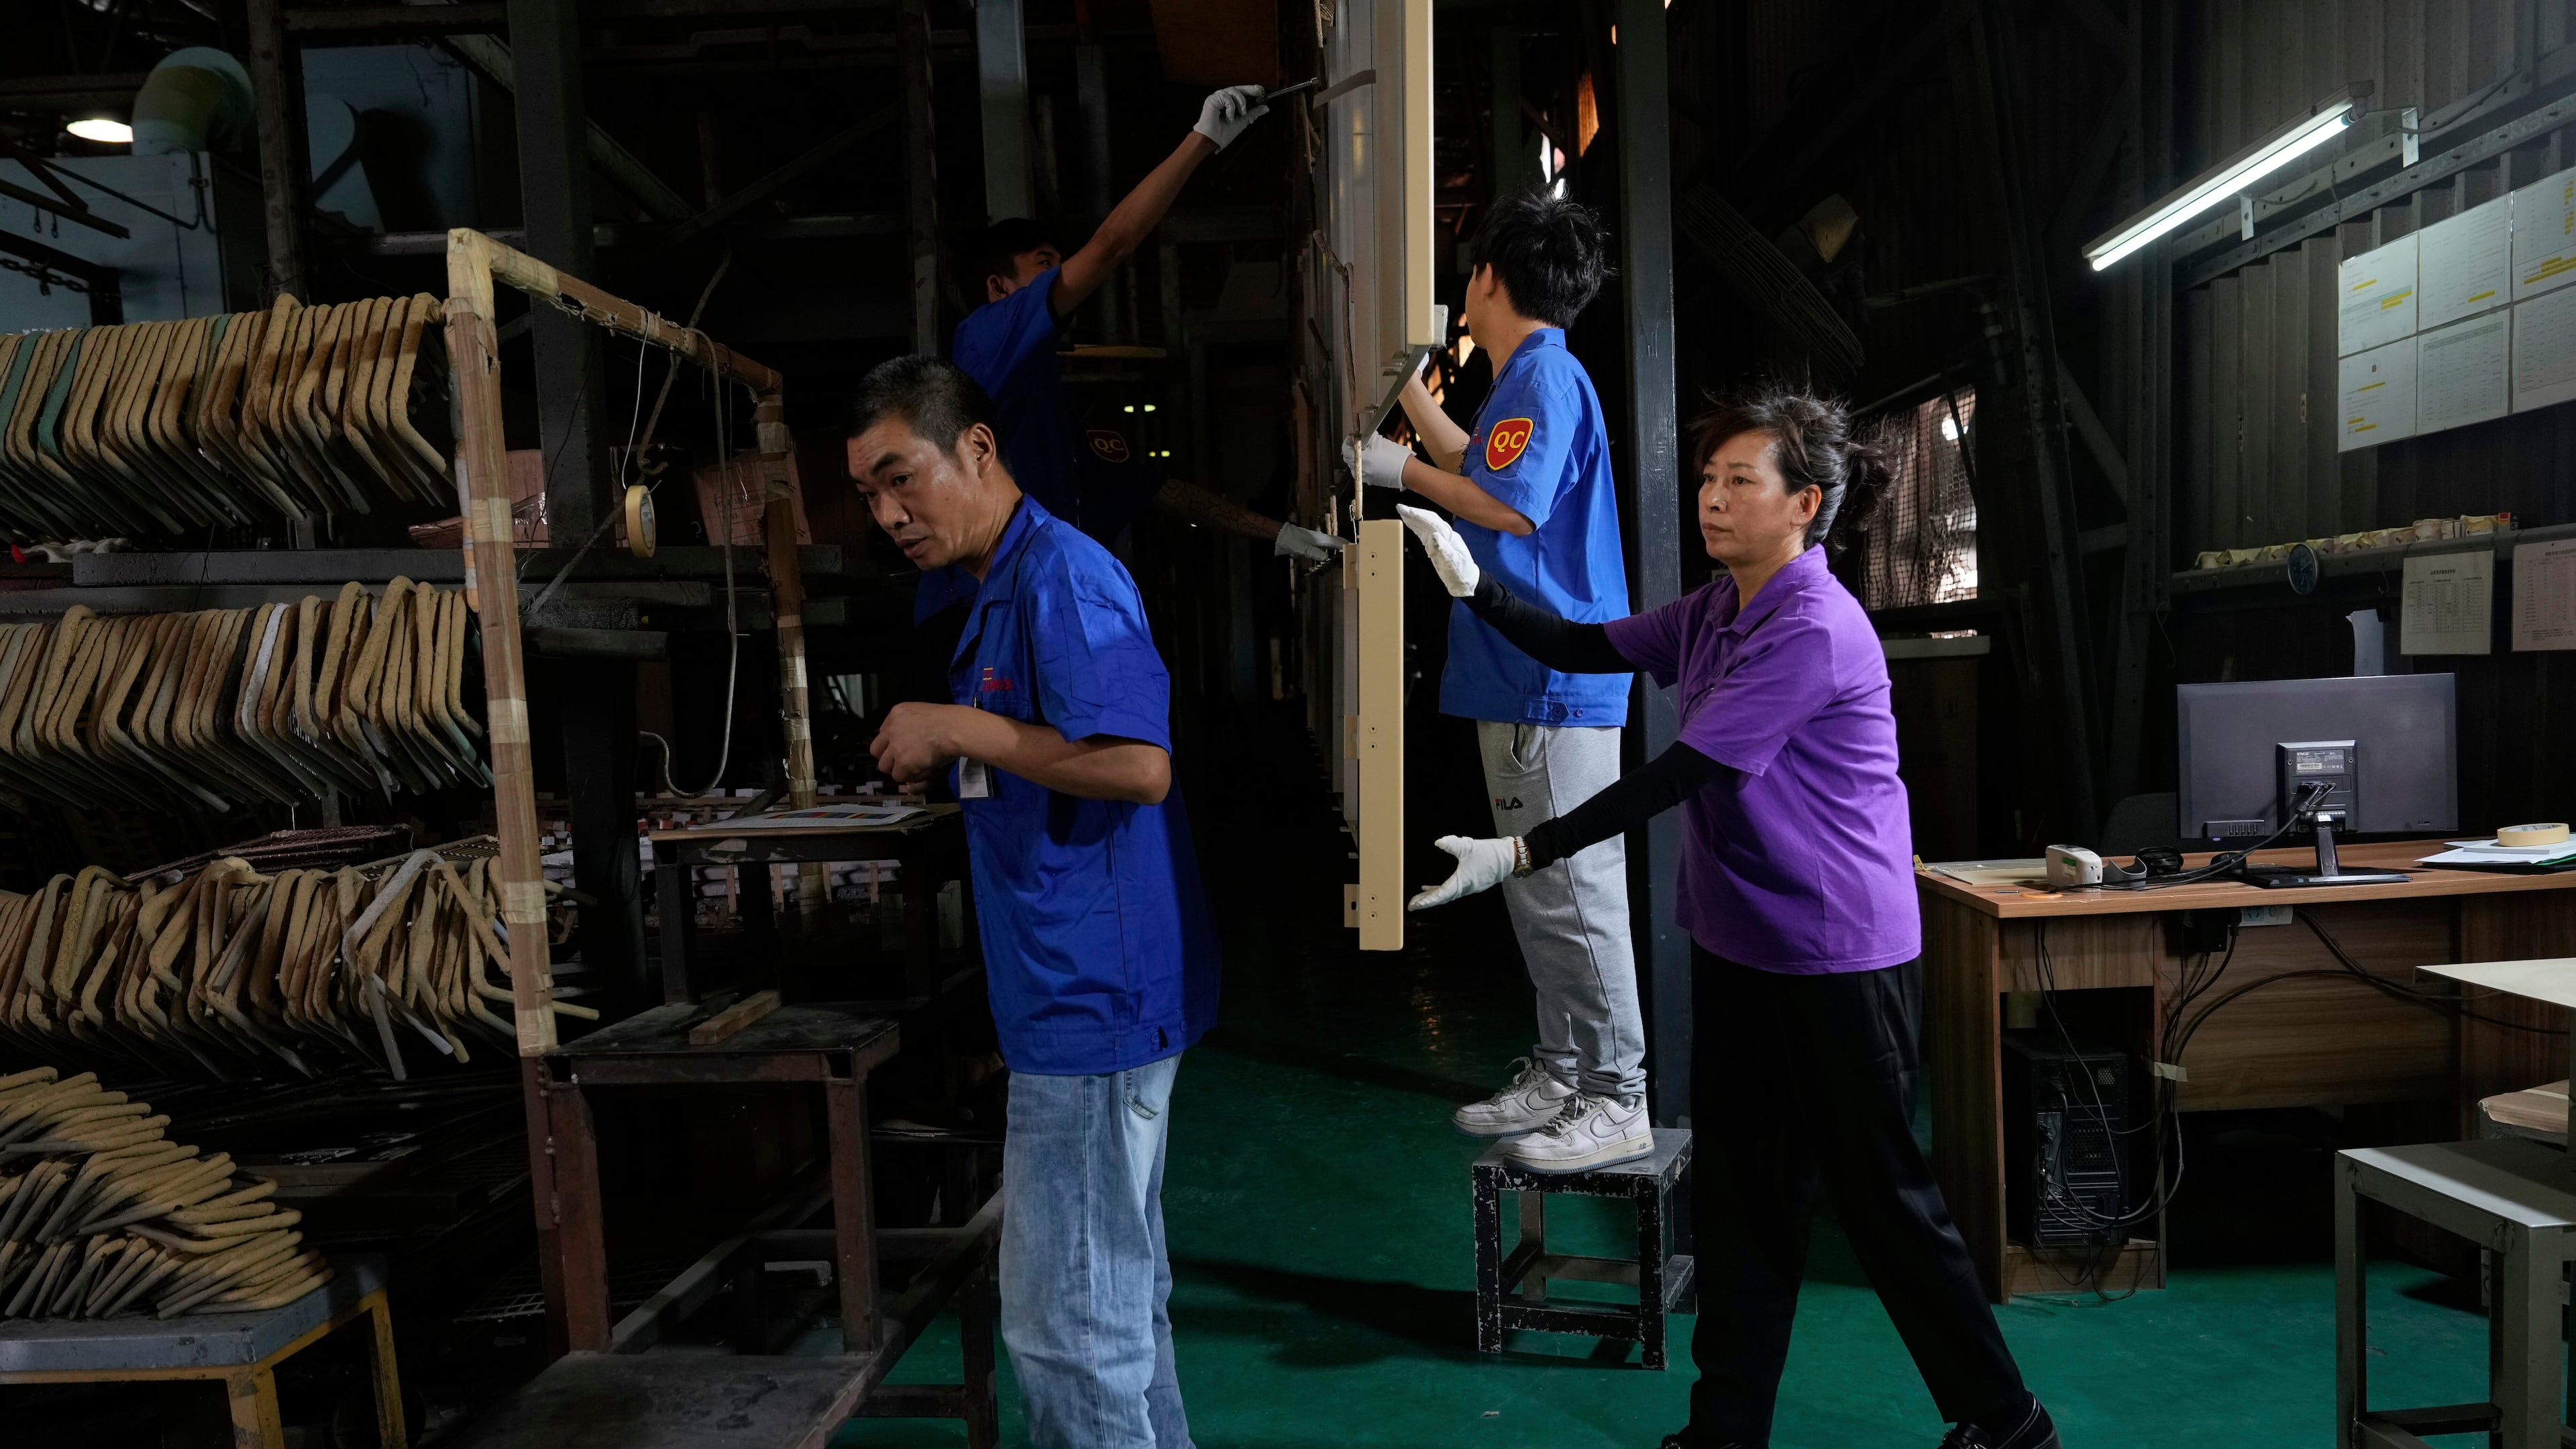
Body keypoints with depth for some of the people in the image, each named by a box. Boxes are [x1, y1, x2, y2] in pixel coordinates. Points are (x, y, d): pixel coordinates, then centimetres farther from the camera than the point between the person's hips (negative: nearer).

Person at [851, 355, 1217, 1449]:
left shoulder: (1062, 574, -16)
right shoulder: (1005, 587, 16)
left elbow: (1139, 765, -27)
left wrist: (964, 730, -19)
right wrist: (944, 762, 9)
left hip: (1089, 1000, -11)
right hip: (1089, 996, 11)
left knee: (1065, 1320, 1)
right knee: (1118, 1289, 22)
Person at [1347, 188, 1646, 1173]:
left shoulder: (1545, 372, -11)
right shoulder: (1527, 375, 21)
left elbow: (1509, 506, -21)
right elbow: (1476, 467, 34)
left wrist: (1400, 471, -8)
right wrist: (1407, 379, 36)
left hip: (1554, 684, -11)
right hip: (1524, 683, 11)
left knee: (1573, 893, -6)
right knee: (1538, 894, 15)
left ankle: (1618, 1103, 4)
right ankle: (1560, 1076, 25)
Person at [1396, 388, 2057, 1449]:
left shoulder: (1813, 631, -21)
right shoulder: (1716, 610, 7)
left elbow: (1682, 774, -25)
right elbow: (1590, 649, 9)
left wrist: (1520, 854, -25)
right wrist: (1474, 586, -4)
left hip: (1838, 958, -8)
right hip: (1739, 944, 8)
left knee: (1882, 1195, 7)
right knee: (1739, 1194, 15)